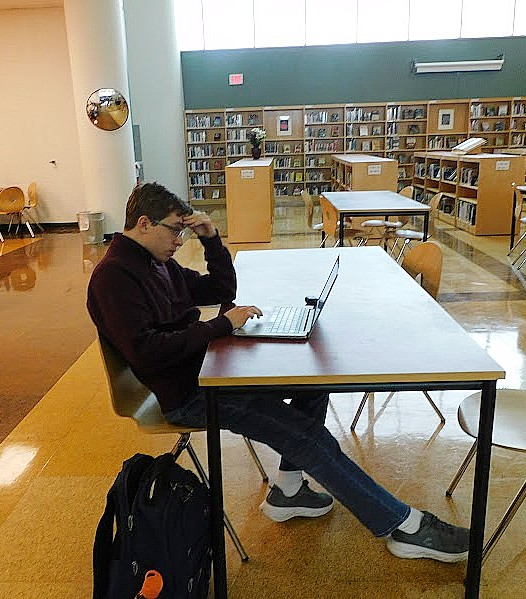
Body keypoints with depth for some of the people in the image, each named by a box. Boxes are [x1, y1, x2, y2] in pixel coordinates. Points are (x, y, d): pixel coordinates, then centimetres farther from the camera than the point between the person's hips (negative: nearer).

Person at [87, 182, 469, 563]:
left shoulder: (158, 262, 14)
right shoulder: (113, 276, -15)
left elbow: (222, 290, 18)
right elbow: (145, 352, -27)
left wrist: (211, 238, 3)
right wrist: (222, 324, -23)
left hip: (205, 367, 9)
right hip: (186, 395, -9)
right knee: (306, 434, -13)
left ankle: (286, 491, 13)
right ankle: (403, 525, 1)